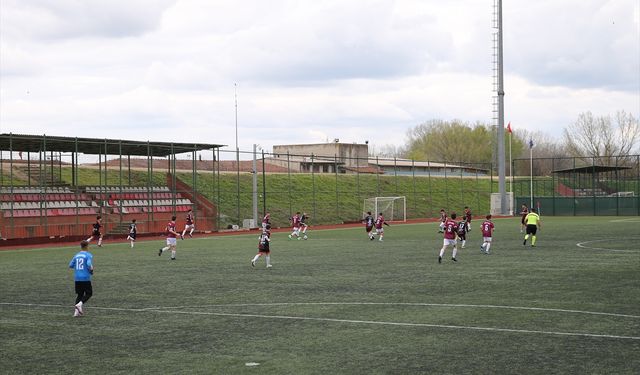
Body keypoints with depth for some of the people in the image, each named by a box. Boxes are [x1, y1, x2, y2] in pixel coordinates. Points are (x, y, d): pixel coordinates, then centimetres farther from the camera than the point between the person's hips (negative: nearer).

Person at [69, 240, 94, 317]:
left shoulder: (76, 256, 9)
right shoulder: (88, 255, -7)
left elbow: (70, 265, 8)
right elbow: (89, 264, -21)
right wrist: (91, 270, -2)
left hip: (77, 278, 5)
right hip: (85, 278, -5)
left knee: (79, 294, 14)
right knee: (89, 293, 8)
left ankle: (76, 311, 5)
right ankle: (80, 304, -15)